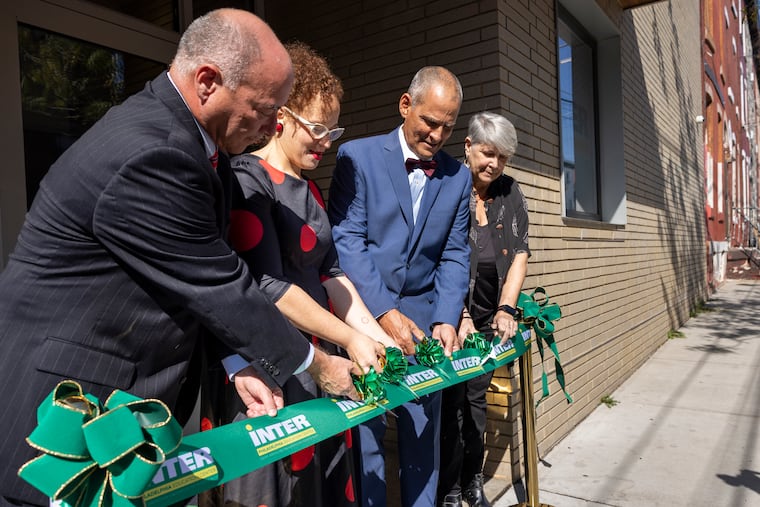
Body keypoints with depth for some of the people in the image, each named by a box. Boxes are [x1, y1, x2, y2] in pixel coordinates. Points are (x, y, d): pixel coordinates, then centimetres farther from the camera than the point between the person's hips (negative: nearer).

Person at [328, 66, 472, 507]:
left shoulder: (458, 176, 8)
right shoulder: (357, 156, -3)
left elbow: (455, 255, 7)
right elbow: (347, 240, -9)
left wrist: (446, 319, -7)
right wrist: (385, 312, -16)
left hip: (424, 316, 3)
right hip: (366, 313, -3)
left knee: (425, 435, 12)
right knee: (365, 434, 5)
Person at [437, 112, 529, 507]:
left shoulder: (510, 192, 8)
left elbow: (520, 253, 5)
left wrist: (505, 309, -6)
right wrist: (460, 316, -18)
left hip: (490, 316, 5)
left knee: (477, 397, 14)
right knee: (452, 400, 1)